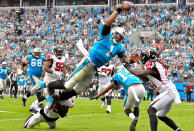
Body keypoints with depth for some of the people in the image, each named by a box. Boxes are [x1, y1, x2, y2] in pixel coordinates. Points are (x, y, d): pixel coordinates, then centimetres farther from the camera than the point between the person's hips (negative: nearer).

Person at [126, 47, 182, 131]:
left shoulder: (153, 65, -15)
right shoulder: (156, 64, 15)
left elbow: (139, 74, -22)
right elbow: (145, 79, 19)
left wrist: (128, 68, -8)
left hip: (168, 92, -10)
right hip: (169, 92, 10)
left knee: (151, 110, -20)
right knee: (161, 116, 21)